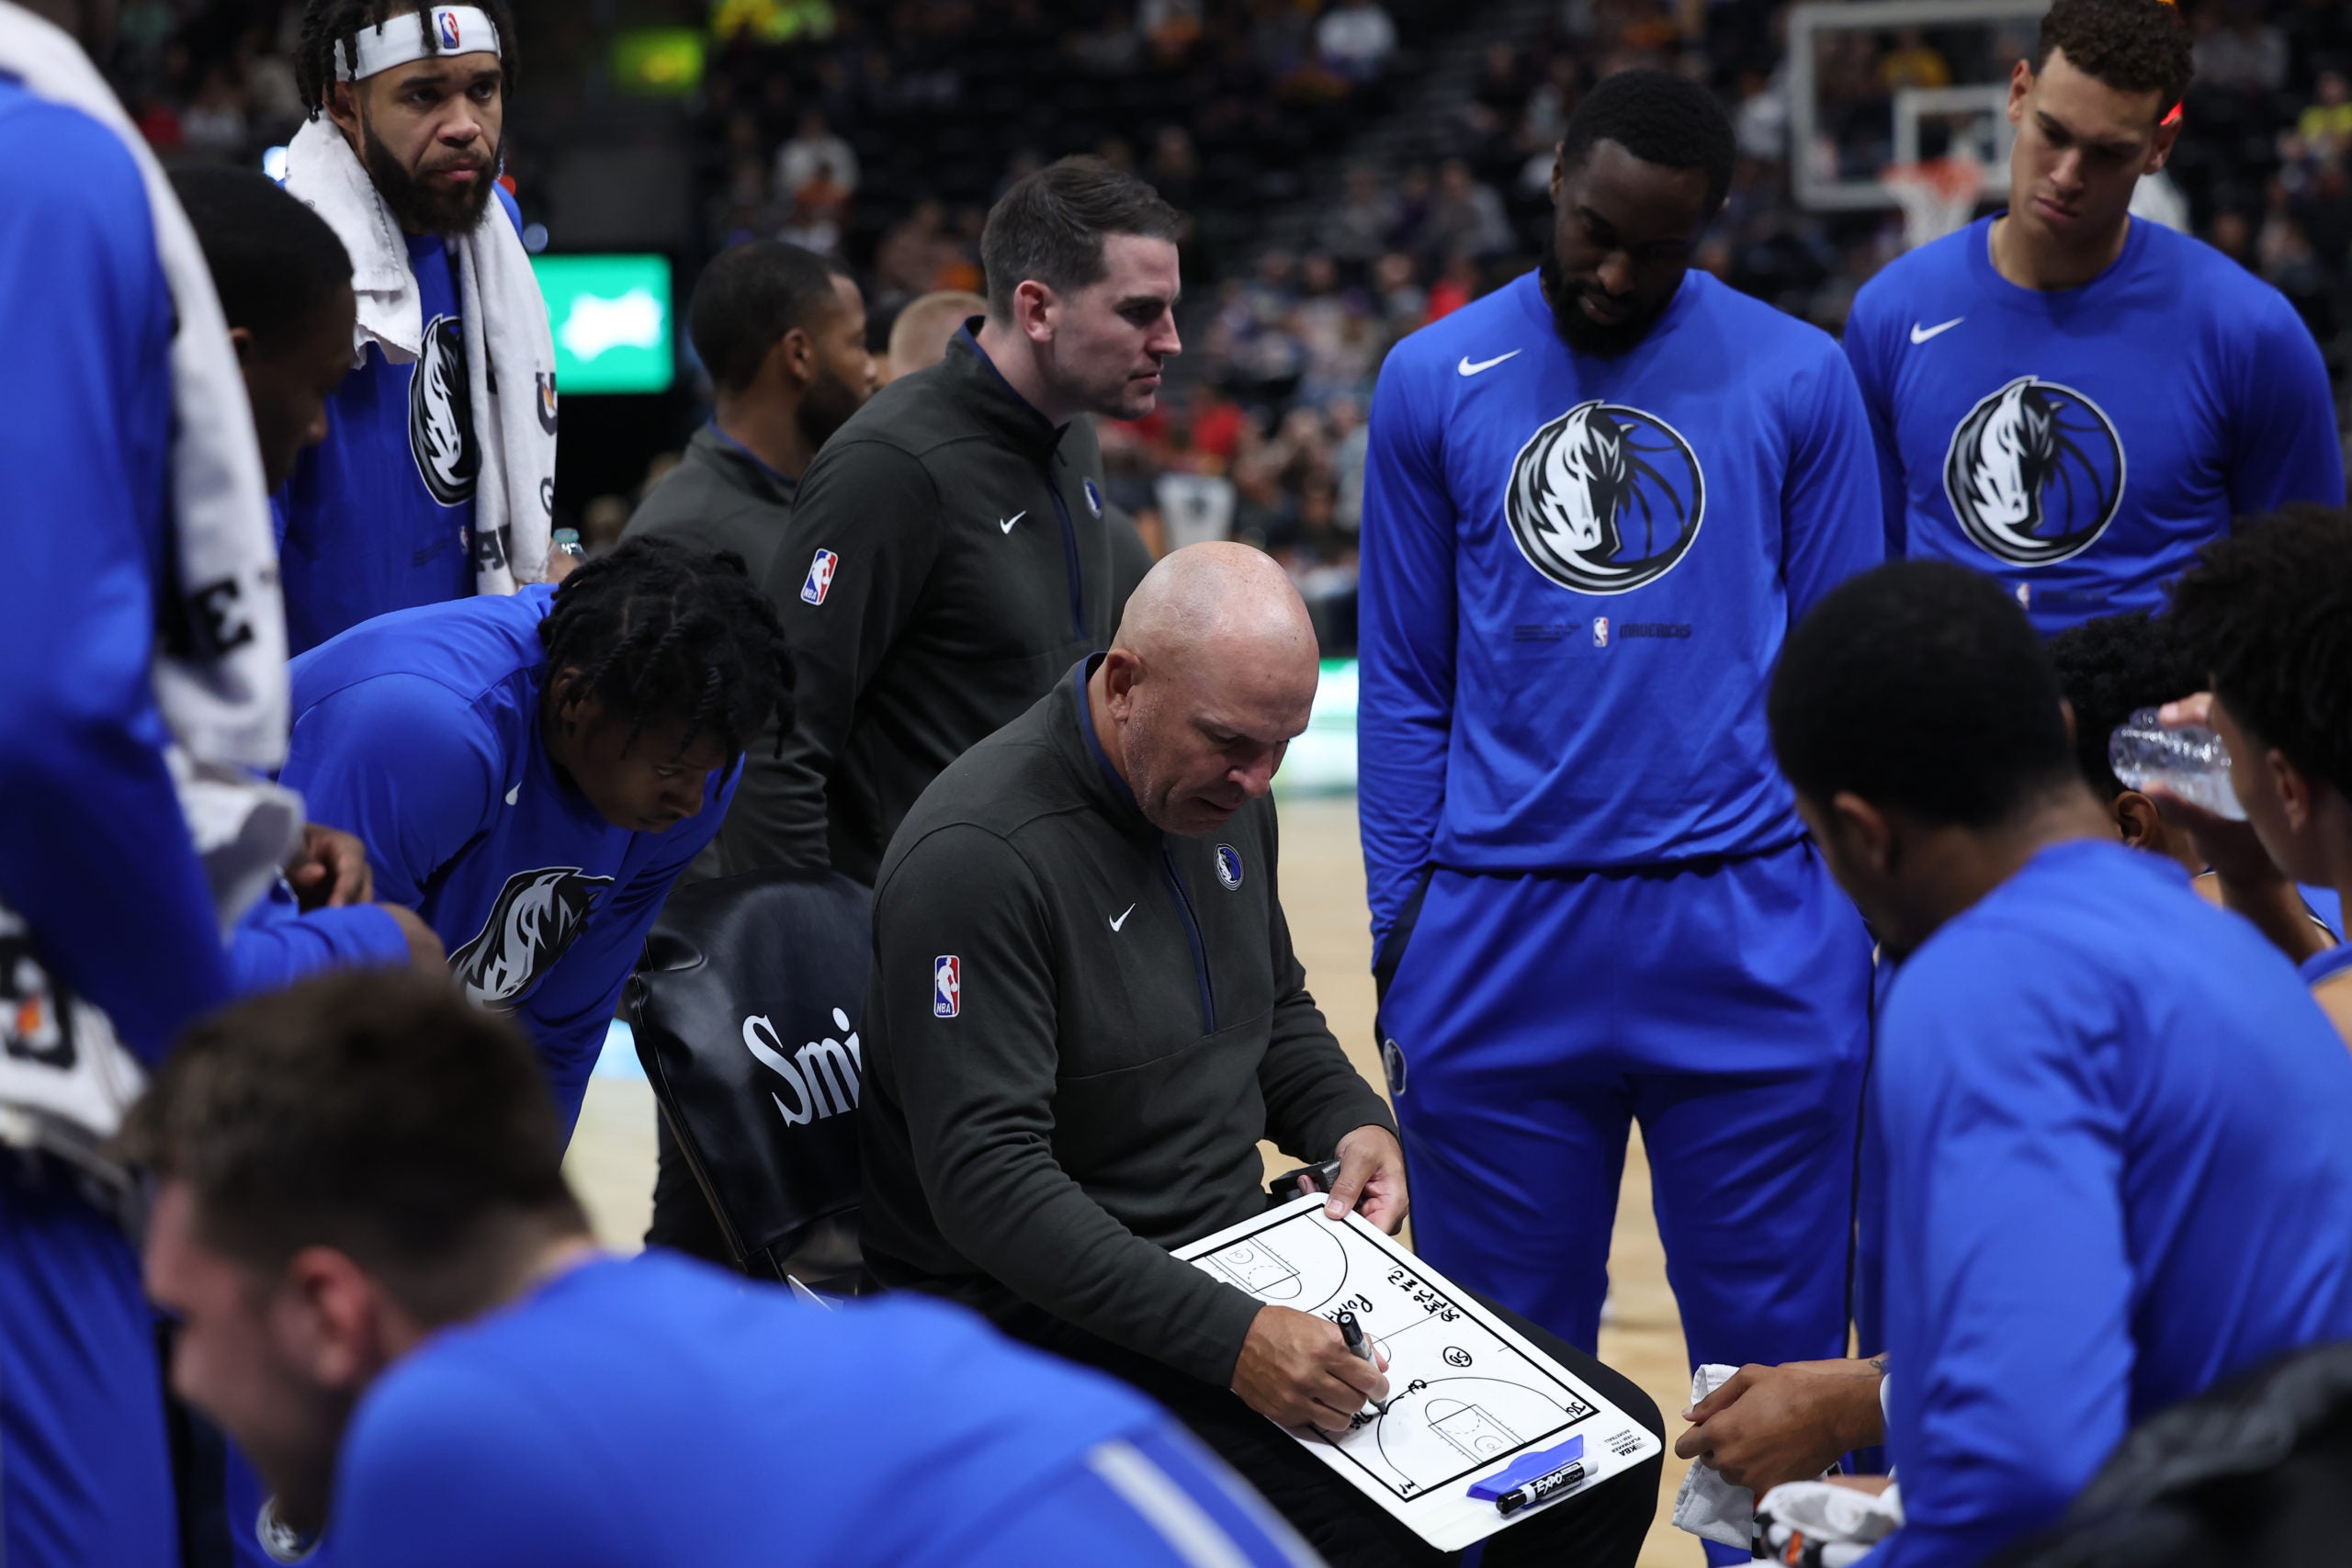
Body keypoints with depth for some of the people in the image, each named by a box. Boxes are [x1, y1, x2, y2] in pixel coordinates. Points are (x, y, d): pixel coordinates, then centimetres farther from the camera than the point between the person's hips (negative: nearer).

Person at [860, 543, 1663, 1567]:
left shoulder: (1221, 793, 6)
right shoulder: (976, 854, -21)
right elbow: (987, 1178, -26)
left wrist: (1349, 1123, 3)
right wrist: (1228, 1339, -31)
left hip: (1247, 1269, 9)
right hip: (1056, 1319, -8)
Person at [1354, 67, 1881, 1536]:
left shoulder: (1797, 379, 4)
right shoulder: (1434, 383, 7)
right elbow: (1405, 687, 10)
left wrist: (1858, 914, 0)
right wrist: (1400, 934, 4)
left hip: (1749, 934, -1)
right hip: (1500, 938, 1)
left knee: (1775, 1359, 3)